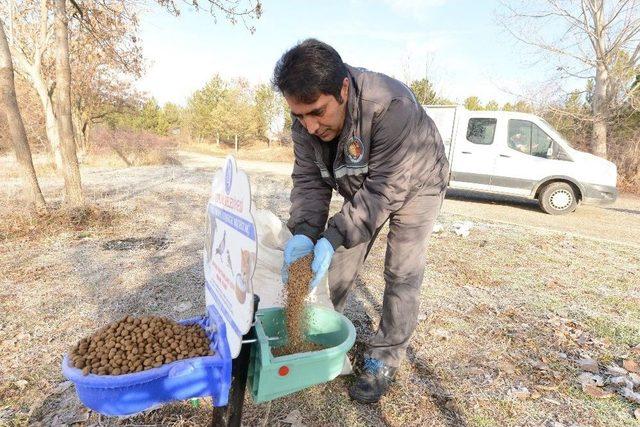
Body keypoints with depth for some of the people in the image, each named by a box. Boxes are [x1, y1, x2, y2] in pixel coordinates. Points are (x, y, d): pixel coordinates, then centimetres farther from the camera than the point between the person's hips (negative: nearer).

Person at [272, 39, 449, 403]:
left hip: (414, 184, -5)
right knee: (341, 262, 5)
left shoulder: (393, 106, -39)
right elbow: (309, 180, -17)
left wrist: (333, 237, -44)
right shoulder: (306, 120, -20)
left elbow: (385, 191, -38)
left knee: (402, 275, -5)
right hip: (363, 188, 5)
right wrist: (304, 233, -33)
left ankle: (385, 361, 11)